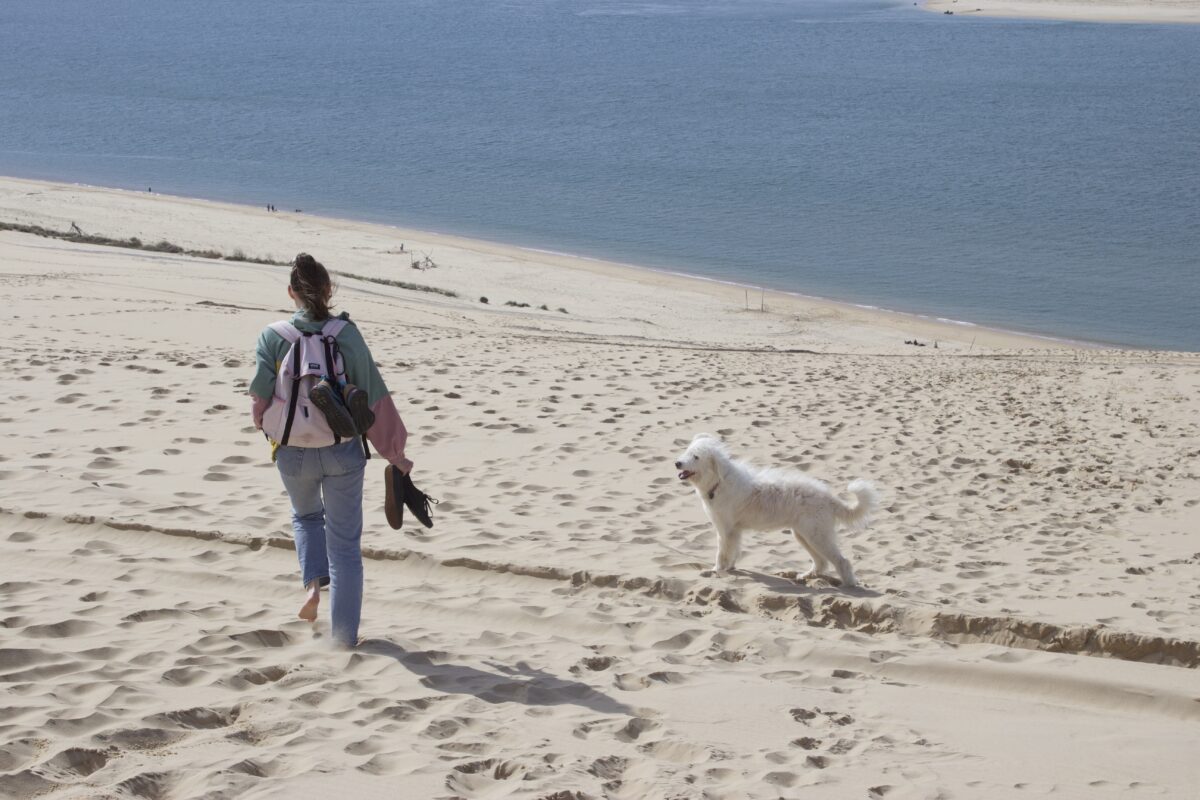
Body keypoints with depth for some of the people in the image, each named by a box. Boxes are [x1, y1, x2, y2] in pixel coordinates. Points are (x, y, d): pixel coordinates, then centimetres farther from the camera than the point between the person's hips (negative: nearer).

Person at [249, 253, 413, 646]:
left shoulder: (272, 336, -6)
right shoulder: (347, 333, -7)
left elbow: (260, 395, -12)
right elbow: (373, 395, -6)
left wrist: (267, 425, 11)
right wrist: (395, 454, 2)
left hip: (294, 453, 1)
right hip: (343, 451, -1)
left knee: (306, 516, 31)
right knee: (345, 540, 11)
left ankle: (314, 581, 7)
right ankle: (345, 632, 14)